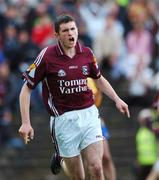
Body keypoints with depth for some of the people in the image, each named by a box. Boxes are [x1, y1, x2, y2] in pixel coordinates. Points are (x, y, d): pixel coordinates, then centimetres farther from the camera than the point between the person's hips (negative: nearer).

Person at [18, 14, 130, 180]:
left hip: (89, 115, 3)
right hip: (63, 118, -3)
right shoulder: (47, 56, -8)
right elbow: (26, 89, -3)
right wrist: (25, 123, -11)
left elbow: (99, 79, 24)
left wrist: (117, 99, 14)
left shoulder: (87, 53, 3)